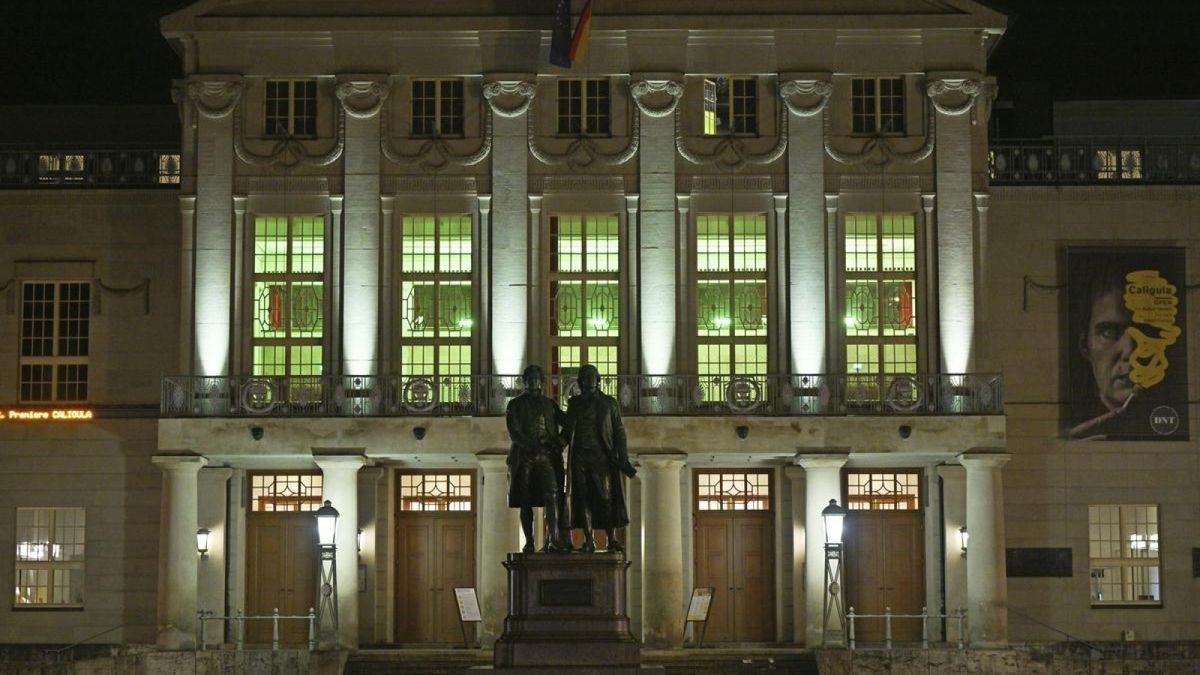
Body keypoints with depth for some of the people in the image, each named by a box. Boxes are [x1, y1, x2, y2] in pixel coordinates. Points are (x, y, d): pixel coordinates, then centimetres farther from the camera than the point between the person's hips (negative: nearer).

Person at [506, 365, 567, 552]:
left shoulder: (549, 404, 17)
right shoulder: (515, 404, 8)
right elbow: (513, 433, -4)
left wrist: (559, 442, -4)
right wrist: (533, 445, -18)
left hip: (547, 457, 1)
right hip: (523, 457, -1)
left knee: (551, 496, -17)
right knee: (525, 502, 0)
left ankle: (553, 539, -26)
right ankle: (529, 542, 4)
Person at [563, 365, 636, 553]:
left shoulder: (609, 403, 6)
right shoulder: (574, 403, 13)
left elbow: (619, 431, 4)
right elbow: (567, 431, 16)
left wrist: (623, 459, -4)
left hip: (602, 456, -2)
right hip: (579, 457, 2)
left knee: (606, 497, -8)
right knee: (583, 498, 0)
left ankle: (612, 539, -6)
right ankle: (589, 540, 2)